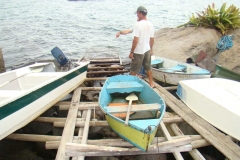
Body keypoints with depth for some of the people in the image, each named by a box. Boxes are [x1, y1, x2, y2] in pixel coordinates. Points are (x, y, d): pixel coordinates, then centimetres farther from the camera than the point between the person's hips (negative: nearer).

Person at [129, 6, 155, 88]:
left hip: (139, 51, -7)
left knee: (133, 70, 7)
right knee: (148, 67, 21)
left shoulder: (138, 24, -20)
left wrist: (131, 52, -14)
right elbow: (152, 39, 8)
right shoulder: (150, 24, 1)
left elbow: (135, 40, -22)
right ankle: (151, 83, 33)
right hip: (147, 50, 7)